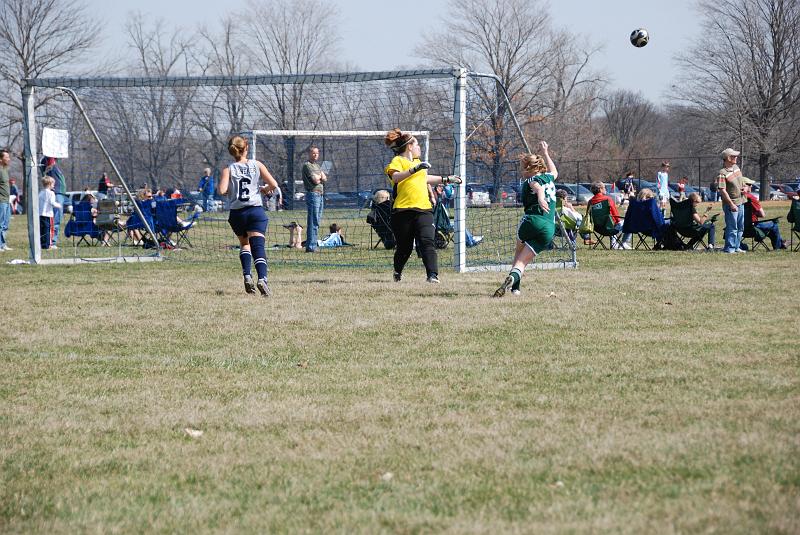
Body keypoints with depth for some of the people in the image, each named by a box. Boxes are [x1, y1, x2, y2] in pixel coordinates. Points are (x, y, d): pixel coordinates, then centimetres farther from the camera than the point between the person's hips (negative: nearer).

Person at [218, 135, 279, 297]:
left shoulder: (228, 170, 0)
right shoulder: (256, 165, 2)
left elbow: (222, 190, -15)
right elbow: (273, 184, -2)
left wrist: (231, 190, 7)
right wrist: (265, 189, 19)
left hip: (237, 213, 1)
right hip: (256, 211, -1)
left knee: (244, 244, 24)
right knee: (258, 246, -9)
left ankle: (247, 275, 5)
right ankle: (262, 278, -31)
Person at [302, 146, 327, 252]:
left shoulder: (317, 166, 21)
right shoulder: (307, 165, -7)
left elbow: (325, 179, 12)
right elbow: (315, 180, -15)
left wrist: (319, 177, -6)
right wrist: (319, 176, 5)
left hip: (320, 195, 9)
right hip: (313, 194, -9)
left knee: (317, 221, 9)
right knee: (313, 222, -12)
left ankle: (313, 245, 13)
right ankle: (310, 246, -13)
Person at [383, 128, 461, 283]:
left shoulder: (418, 162, 24)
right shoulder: (397, 161, -1)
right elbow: (395, 177, -22)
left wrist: (446, 179, 48)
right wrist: (414, 170, -32)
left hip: (423, 208, 5)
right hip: (403, 210, -5)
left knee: (427, 242, -15)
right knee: (404, 247, 5)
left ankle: (432, 275, -24)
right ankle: (398, 273, 31)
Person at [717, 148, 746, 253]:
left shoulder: (736, 167, 8)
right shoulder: (722, 173, -18)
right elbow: (722, 190, -22)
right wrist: (731, 204, -25)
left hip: (740, 201, 9)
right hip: (730, 204, -9)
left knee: (740, 227, 14)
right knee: (732, 228, -7)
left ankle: (736, 247, 24)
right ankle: (729, 248, -1)